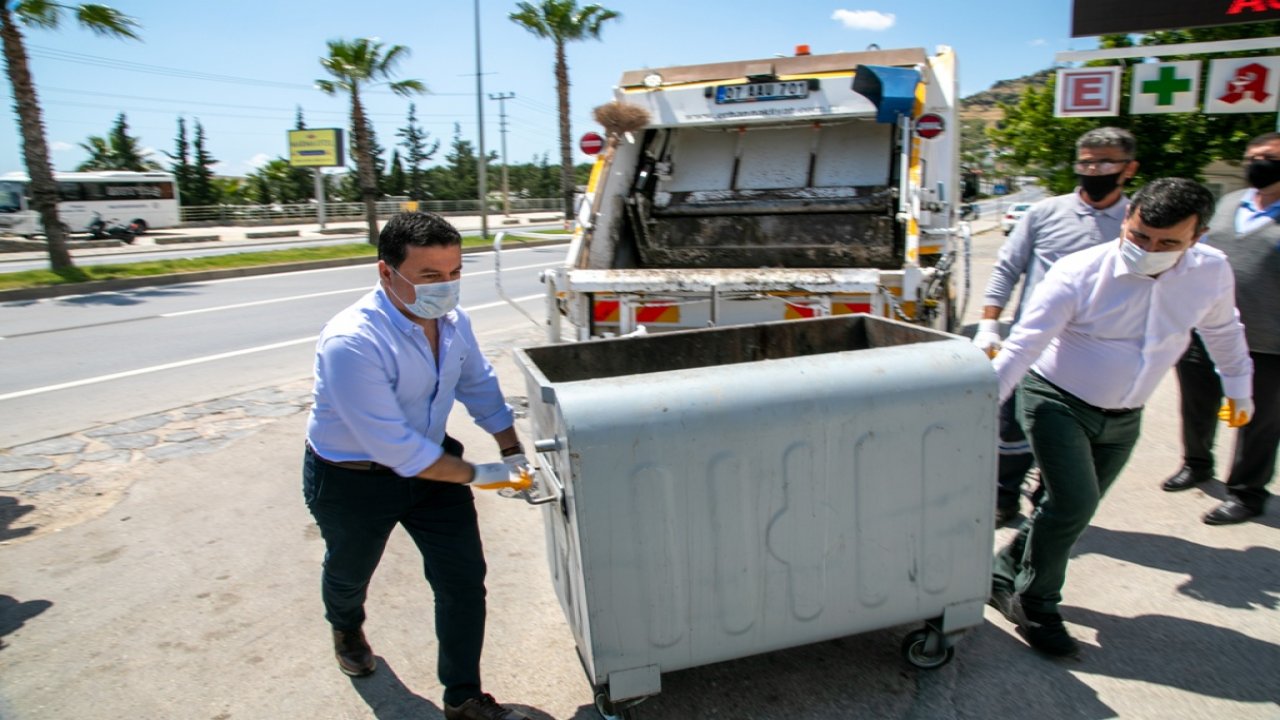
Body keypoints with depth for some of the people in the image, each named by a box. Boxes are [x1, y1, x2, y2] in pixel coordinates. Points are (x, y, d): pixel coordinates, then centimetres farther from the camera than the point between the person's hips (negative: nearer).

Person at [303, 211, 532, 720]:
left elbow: (479, 386, 4)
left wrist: (513, 454, 0)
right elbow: (395, 448, -34)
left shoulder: (453, 321, -13)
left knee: (464, 576, 2)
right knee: (350, 572, 24)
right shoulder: (350, 343, -35)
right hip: (352, 479, -4)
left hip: (429, 460, 5)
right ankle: (347, 630, 62)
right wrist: (477, 475, -25)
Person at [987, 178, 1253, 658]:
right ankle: (1034, 606, 4)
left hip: (1123, 419, 5)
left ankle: (1005, 577, 31)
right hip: (1058, 402, -5)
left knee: (1072, 510, 11)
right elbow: (1023, 346, -24)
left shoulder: (1211, 272, -8)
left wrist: (1238, 386, 25)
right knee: (1074, 503, -17)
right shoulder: (1078, 274, -23)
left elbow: (1222, 329, 14)